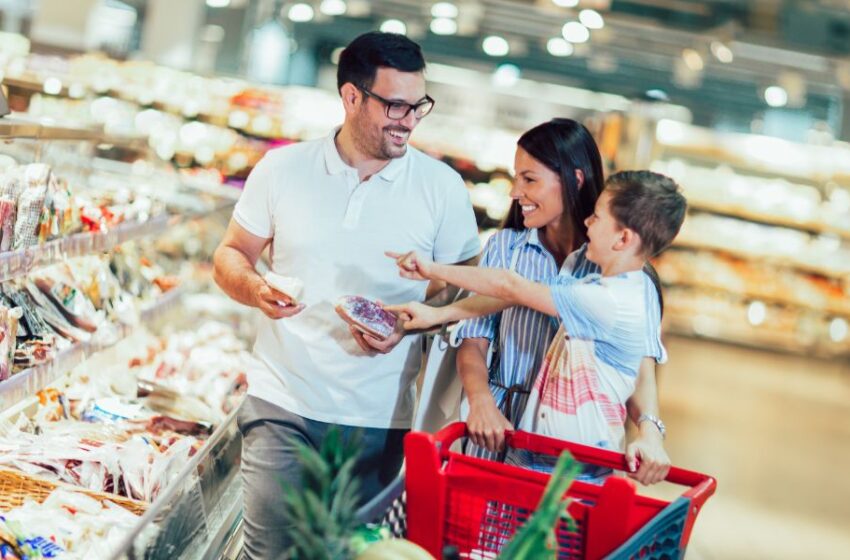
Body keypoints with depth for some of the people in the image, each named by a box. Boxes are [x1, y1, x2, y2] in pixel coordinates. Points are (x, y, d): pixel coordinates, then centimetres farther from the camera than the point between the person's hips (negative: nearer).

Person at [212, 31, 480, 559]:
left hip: (379, 419, 0)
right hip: (283, 404, 0)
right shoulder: (282, 168, 1)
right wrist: (256, 289, -12)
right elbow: (231, 256, 10)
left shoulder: (442, 187, -1)